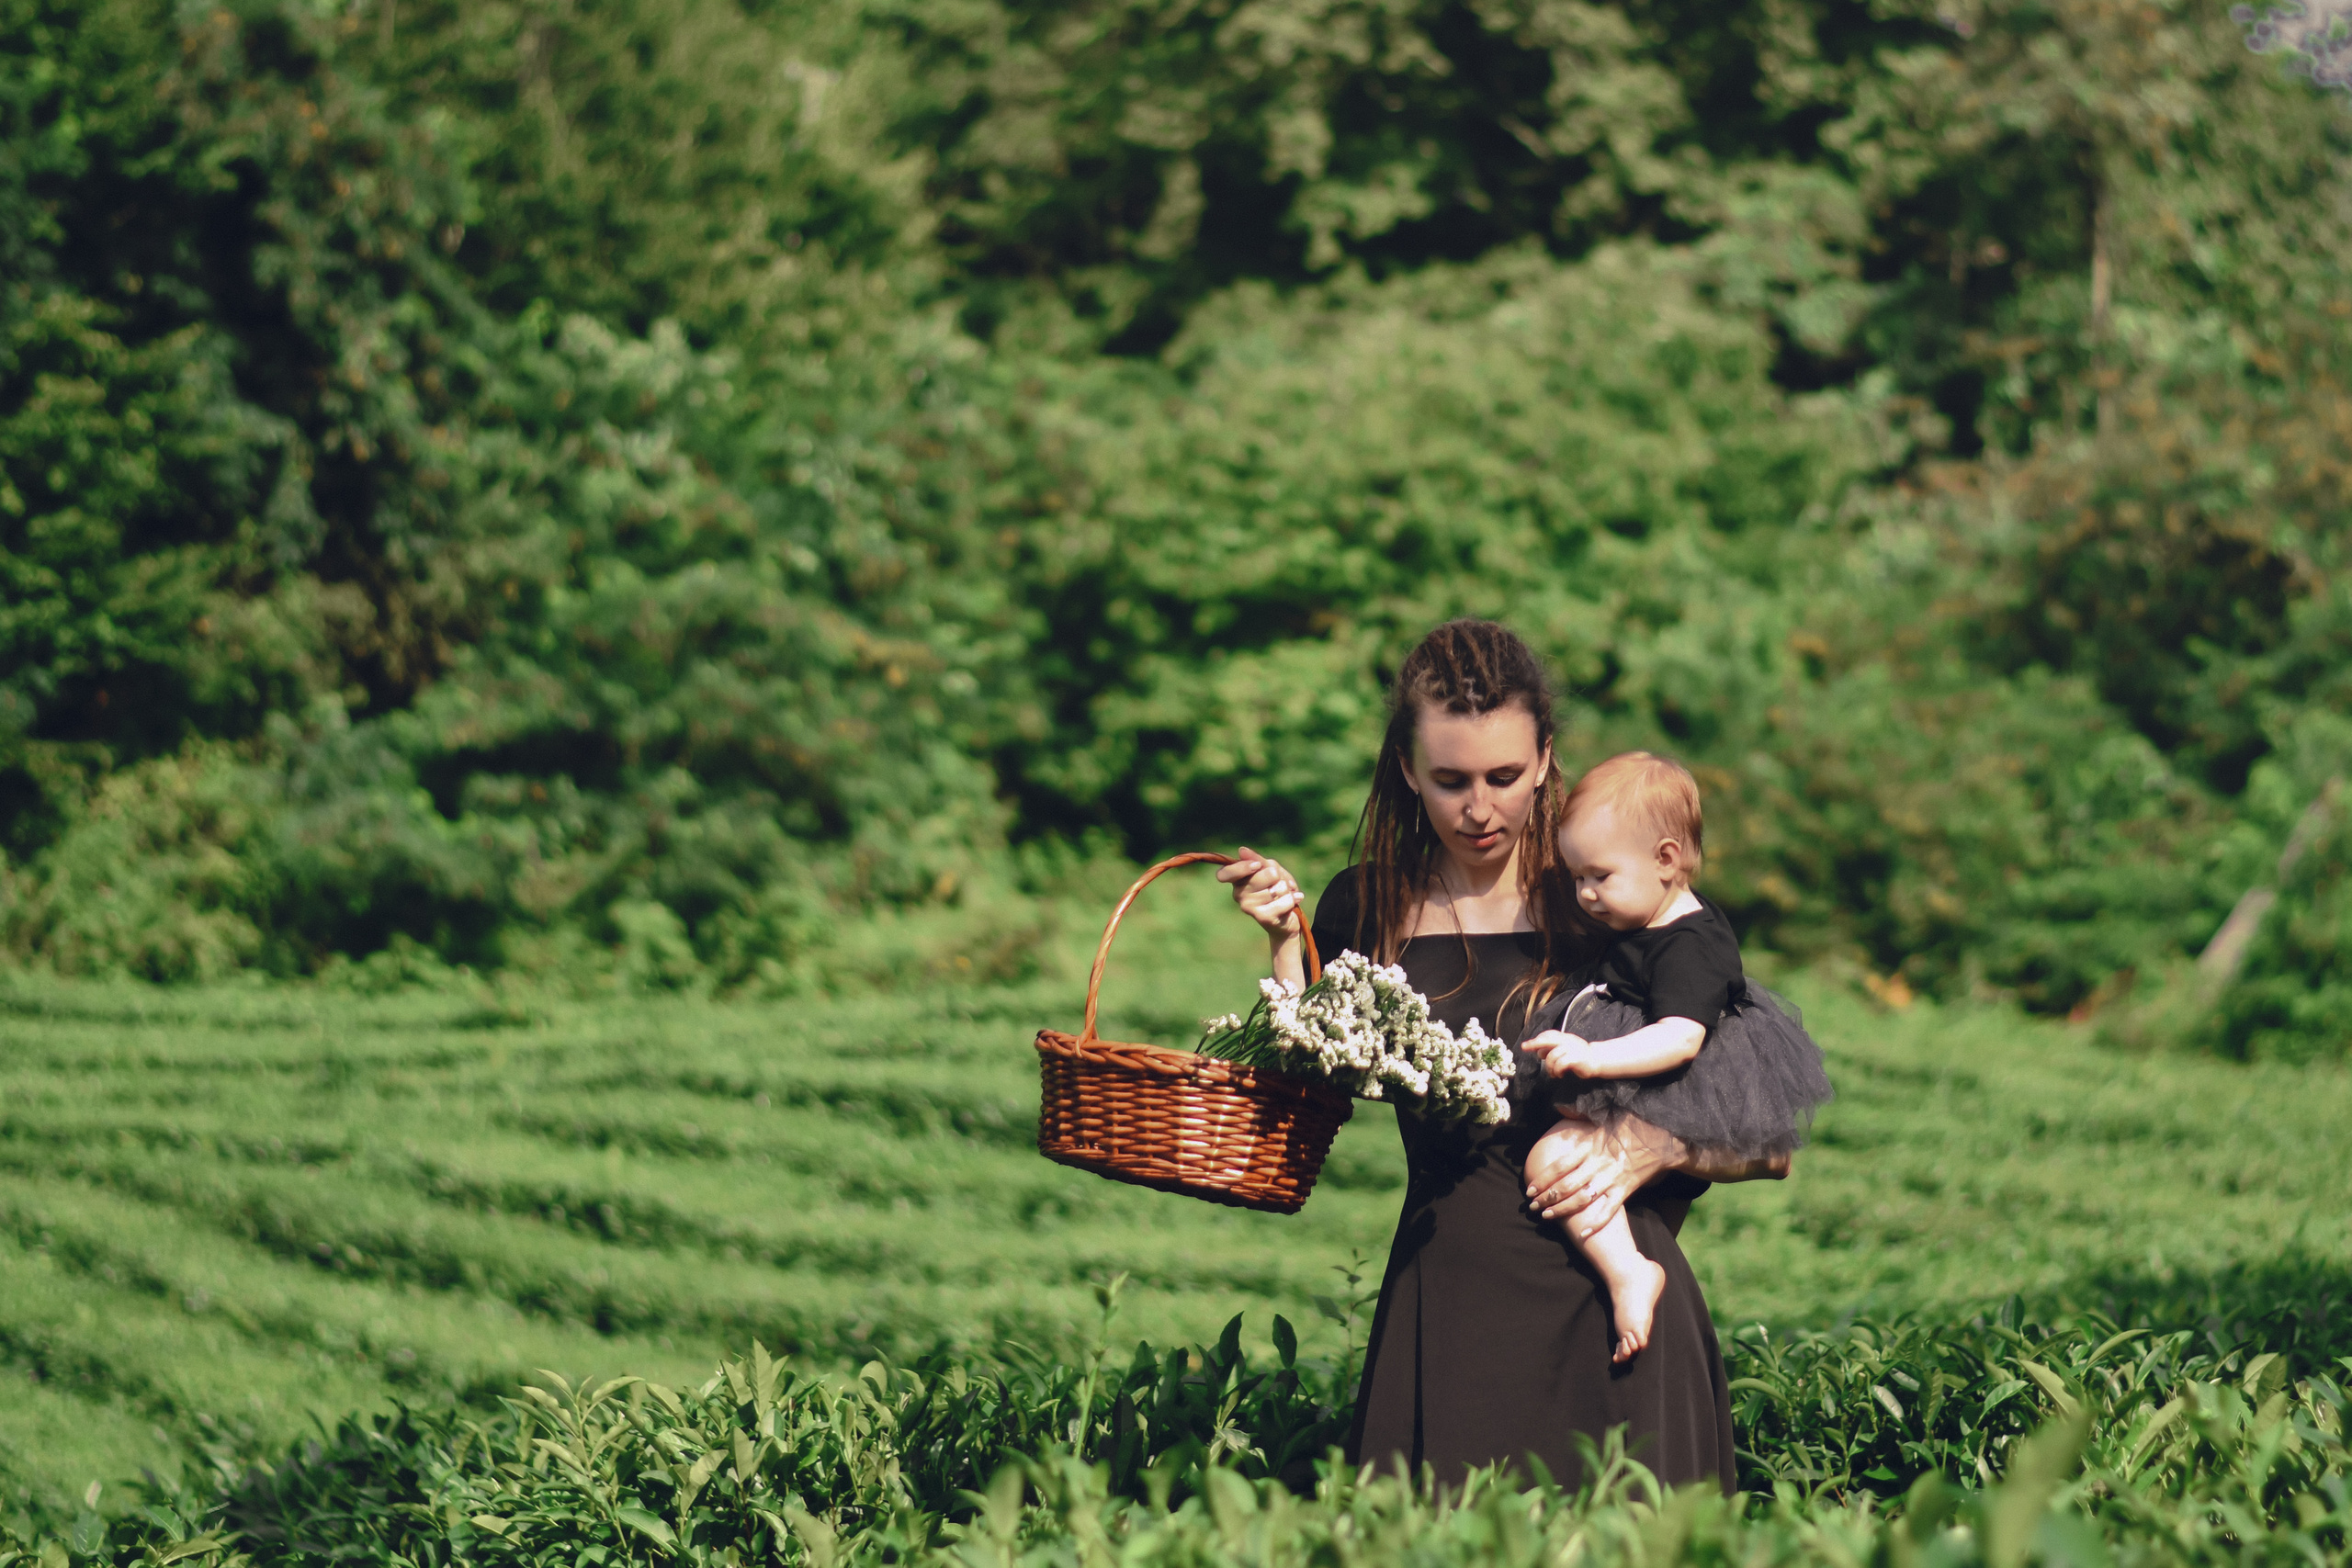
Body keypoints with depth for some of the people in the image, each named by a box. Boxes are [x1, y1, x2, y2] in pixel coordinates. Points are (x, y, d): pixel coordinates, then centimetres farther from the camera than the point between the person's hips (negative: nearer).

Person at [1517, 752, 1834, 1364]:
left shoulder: (1688, 946, -23)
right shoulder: (1660, 922, 10)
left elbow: (1680, 1037, -36)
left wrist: (1592, 1059, -44)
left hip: (1675, 1104, -11)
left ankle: (1626, 1270, -28)